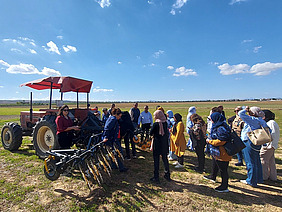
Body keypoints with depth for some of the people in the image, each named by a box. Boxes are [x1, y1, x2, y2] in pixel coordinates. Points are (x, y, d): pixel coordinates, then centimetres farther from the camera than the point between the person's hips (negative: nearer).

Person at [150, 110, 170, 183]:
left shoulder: (155, 124, -17)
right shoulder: (166, 123, -2)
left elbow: (151, 133, -11)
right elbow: (167, 133, 7)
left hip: (157, 145, -5)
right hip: (164, 144, 5)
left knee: (156, 161, 6)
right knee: (165, 159, 19)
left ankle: (156, 178, 15)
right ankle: (167, 175, 32)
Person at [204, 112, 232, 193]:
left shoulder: (221, 129, -27)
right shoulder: (217, 126, 6)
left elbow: (220, 141, -30)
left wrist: (210, 141, -19)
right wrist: (210, 138, 4)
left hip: (222, 153, -11)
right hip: (217, 152, 11)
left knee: (223, 169, 5)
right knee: (215, 165, 30)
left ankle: (224, 187, 22)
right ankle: (213, 177, 53)